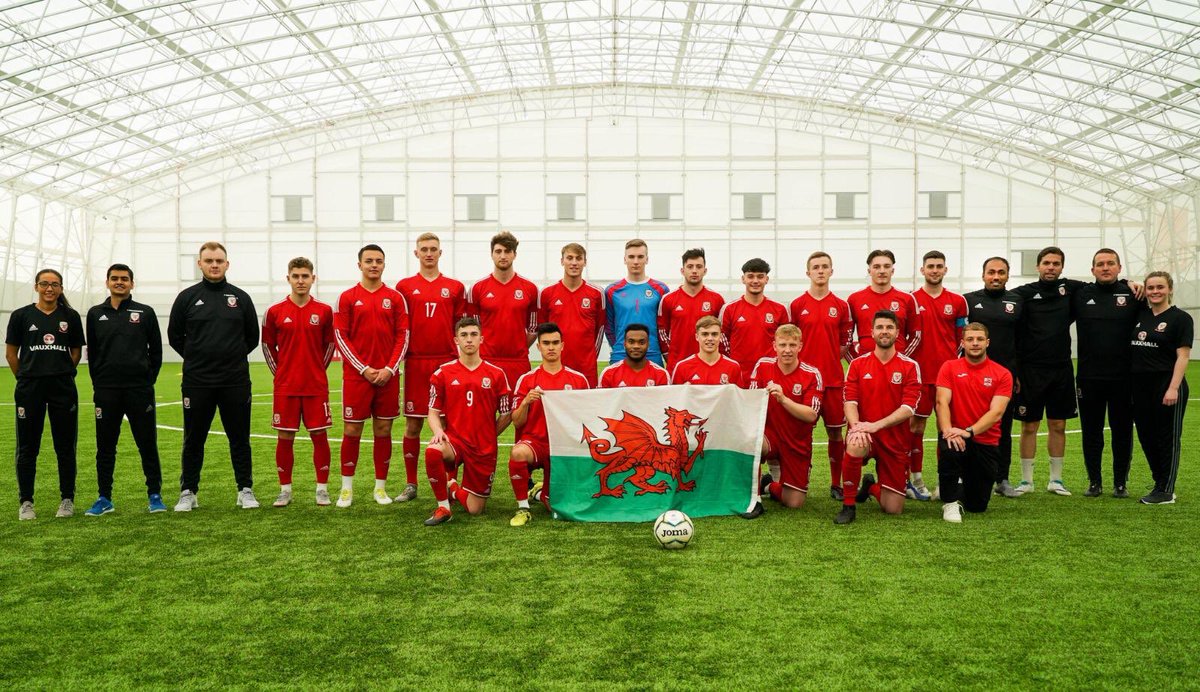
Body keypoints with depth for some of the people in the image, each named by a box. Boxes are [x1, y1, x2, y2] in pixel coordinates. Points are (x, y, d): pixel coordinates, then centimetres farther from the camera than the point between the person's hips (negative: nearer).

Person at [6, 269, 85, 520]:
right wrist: (26, 379, 5)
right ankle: (26, 502, 15)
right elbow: (11, 353, 7)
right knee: (27, 448, 5)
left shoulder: (71, 317, 6)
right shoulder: (21, 315, 3)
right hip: (30, 389, 0)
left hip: (63, 388, 1)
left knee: (65, 447, 5)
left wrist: (63, 374, 6)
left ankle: (67, 500, 15)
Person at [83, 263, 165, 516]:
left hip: (140, 389, -2)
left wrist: (149, 380, 0)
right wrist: (98, 384, 6)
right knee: (105, 446, 7)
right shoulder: (95, 314, 10)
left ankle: (155, 495, 10)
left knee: (147, 444, 1)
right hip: (106, 391, 2)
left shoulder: (145, 312, 4)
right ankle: (104, 498, 17)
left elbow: (156, 350, 6)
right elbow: (92, 353, 13)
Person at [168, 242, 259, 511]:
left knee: (239, 438, 6)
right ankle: (188, 492, 18)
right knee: (193, 440, 7)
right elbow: (174, 336, 9)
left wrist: (233, 357, 9)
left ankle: (245, 490, 15)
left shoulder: (240, 297, 5)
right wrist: (197, 358, 6)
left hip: (235, 382, 0)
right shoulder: (187, 297, 3)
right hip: (197, 382, 0)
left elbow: (252, 337, 13)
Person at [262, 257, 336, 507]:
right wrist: (280, 372, 6)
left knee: (319, 435, 3)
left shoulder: (324, 311, 1)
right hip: (285, 387, 0)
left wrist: (318, 370, 6)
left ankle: (322, 488, 13)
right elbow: (267, 345, 10)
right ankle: (285, 489, 16)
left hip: (316, 387, 0)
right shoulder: (275, 312, 1)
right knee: (284, 437, 4)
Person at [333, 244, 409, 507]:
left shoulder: (396, 297, 6)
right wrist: (364, 369, -10)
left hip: (388, 375, 1)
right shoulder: (347, 297, 2)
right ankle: (347, 488, 12)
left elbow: (403, 336, 3)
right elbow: (340, 337, -2)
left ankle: (381, 487, 15)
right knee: (351, 430, 1)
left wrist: (390, 368, -8)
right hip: (356, 374, -1)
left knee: (383, 431, 6)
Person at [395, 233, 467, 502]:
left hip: (448, 363, 0)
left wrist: (460, 357, 2)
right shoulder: (404, 286, 7)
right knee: (412, 424, 3)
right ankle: (410, 485, 12)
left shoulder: (455, 287, 8)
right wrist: (400, 357, 1)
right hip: (415, 363, 0)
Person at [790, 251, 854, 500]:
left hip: (834, 378, 1)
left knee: (835, 431, 6)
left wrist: (830, 360, 1)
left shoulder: (841, 306, 6)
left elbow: (845, 343, 11)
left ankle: (836, 484, 16)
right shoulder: (797, 305, 2)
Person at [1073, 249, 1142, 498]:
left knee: (1122, 431, 6)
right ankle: (1094, 482, 19)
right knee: (1091, 432, 8)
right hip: (1088, 377, 1)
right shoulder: (1080, 295, 4)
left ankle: (1120, 482, 18)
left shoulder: (1132, 295, 2)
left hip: (1123, 377, -1)